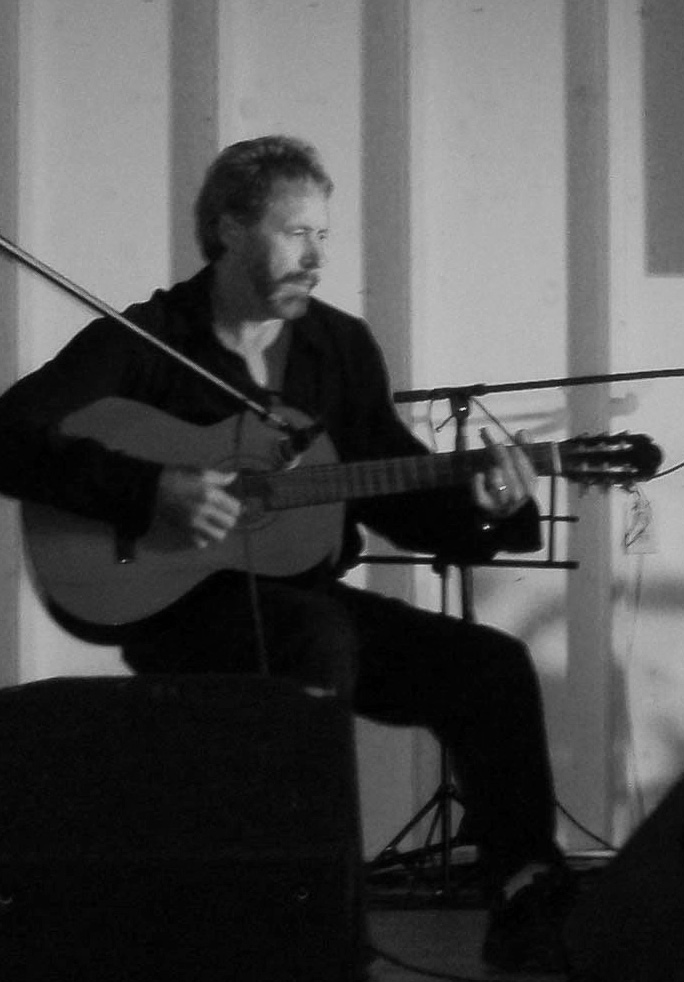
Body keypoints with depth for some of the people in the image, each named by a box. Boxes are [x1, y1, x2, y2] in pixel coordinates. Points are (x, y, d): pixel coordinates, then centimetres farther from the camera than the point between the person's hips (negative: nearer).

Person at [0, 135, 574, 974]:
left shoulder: (342, 347, 12)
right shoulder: (142, 340, -4)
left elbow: (395, 496, 13)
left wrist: (481, 511, -8)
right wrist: (152, 493, -25)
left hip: (310, 595, 6)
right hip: (181, 602, -6)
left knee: (491, 665, -15)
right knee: (320, 637, -37)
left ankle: (528, 918, -13)